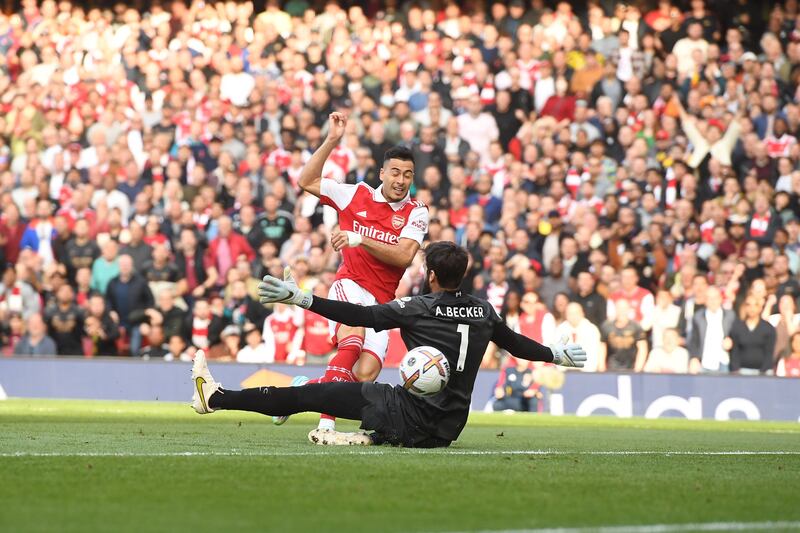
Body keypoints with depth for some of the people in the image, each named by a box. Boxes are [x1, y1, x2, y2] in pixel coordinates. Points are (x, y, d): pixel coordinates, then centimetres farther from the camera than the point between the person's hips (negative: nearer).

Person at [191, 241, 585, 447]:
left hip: (412, 415, -6)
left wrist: (300, 299, -14)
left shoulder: (417, 309, -8)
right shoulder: (483, 312, 6)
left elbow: (359, 315, -14)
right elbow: (516, 344, 23)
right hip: (449, 429, 6)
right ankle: (371, 437, 17)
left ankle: (216, 397, 3)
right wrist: (558, 355, 42)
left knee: (309, 394, 1)